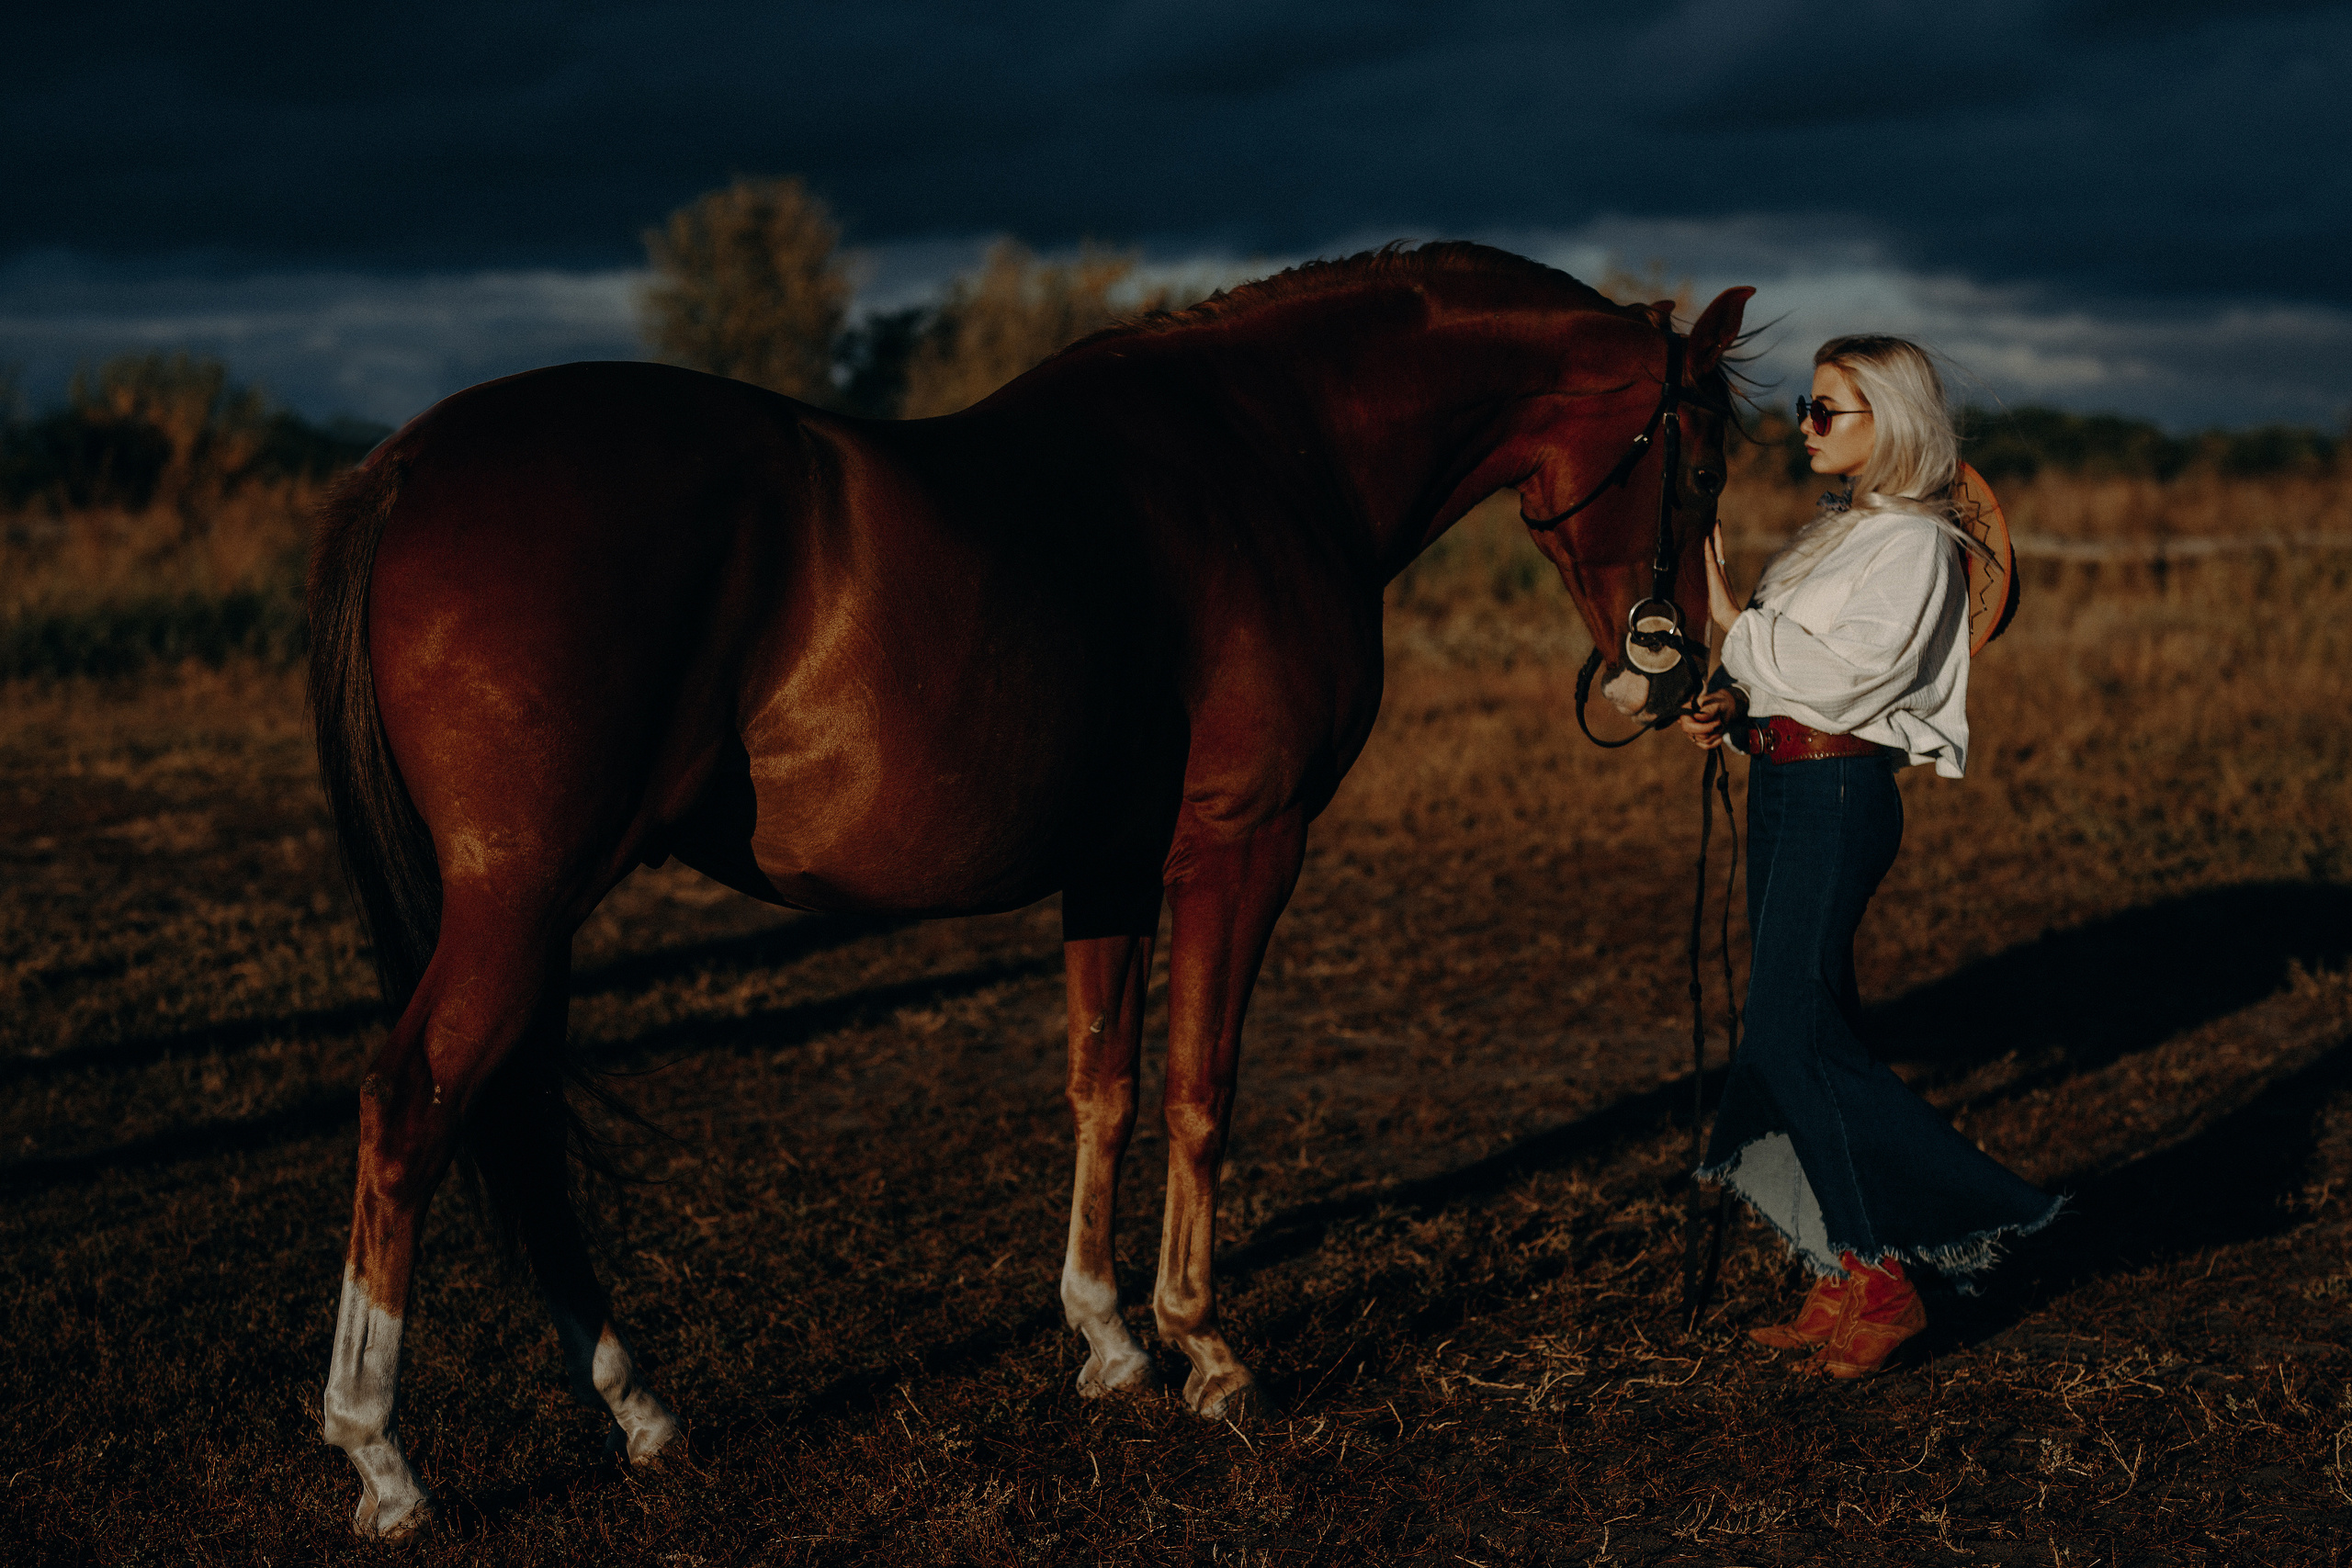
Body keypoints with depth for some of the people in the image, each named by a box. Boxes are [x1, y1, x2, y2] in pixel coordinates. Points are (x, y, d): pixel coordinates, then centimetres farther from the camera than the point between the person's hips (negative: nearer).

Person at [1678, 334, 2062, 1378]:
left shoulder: (1915, 545, -10)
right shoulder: (1840, 529, 17)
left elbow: (1836, 678, -20)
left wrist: (1731, 617, -14)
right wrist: (1730, 708, 0)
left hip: (1838, 797, -9)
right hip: (1784, 791, 9)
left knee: (1792, 1038, -12)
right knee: (1806, 1038, 8)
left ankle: (1883, 1279, -3)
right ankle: (1854, 1276, 13)